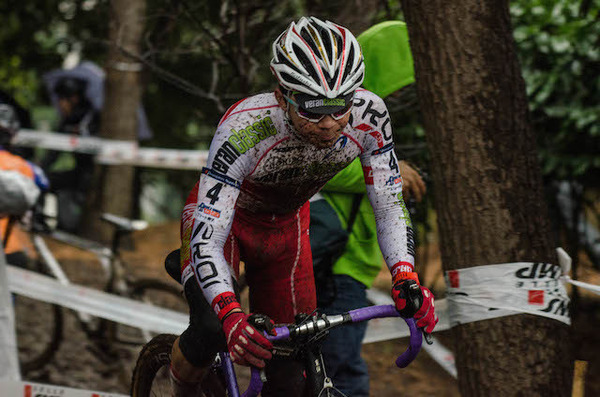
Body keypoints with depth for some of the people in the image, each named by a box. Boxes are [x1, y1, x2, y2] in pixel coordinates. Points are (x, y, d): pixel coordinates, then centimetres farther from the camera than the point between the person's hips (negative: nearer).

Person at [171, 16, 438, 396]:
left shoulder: (368, 115, -29)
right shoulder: (244, 129, -40)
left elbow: (390, 204, -19)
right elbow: (206, 240, -41)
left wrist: (406, 280, -36)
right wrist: (232, 316, -58)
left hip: (287, 224, 4)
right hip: (224, 217, -4)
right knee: (212, 330, -29)